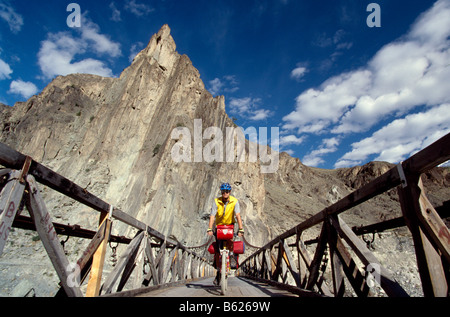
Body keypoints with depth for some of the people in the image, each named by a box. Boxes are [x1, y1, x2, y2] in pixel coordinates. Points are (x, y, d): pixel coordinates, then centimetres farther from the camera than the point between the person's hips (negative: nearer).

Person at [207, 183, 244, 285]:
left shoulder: (234, 201, -17)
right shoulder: (216, 201, -16)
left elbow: (238, 215, -25)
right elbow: (212, 216, -22)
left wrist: (241, 229, -34)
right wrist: (210, 229, -34)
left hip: (230, 225, 0)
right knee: (217, 250, -4)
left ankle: (232, 255, -15)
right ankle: (218, 272, 12)